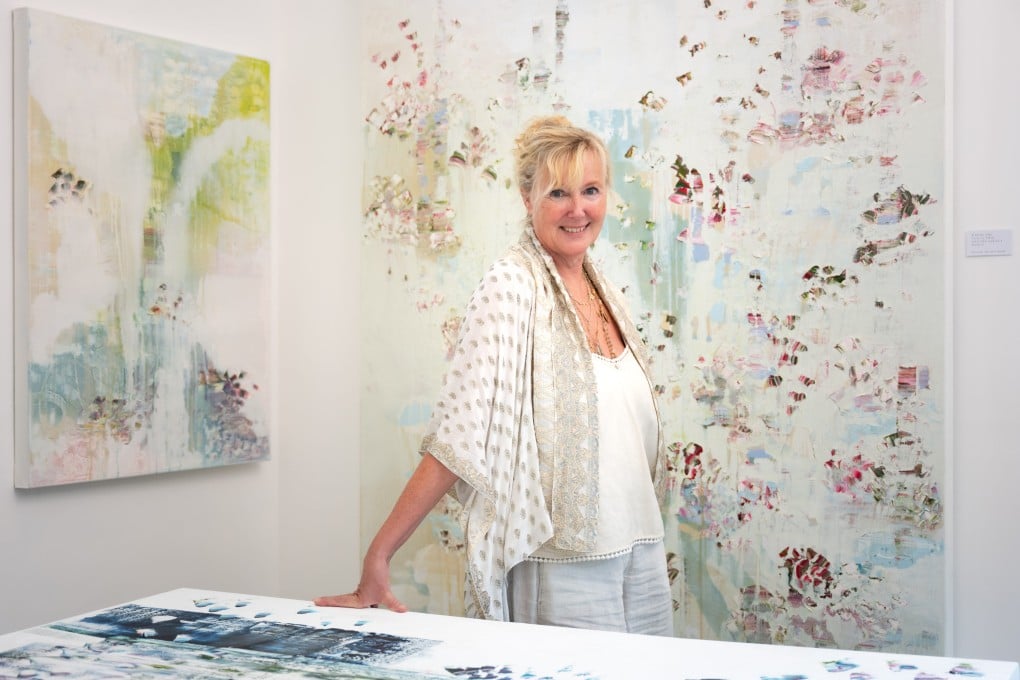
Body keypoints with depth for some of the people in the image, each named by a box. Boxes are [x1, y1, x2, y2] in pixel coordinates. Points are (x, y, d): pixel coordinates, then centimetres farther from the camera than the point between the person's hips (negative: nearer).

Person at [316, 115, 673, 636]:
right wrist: (377, 557, -24)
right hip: (561, 569, -7)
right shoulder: (510, 288, -14)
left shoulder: (605, 294, 8)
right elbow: (459, 436, -19)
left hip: (640, 559, 7)